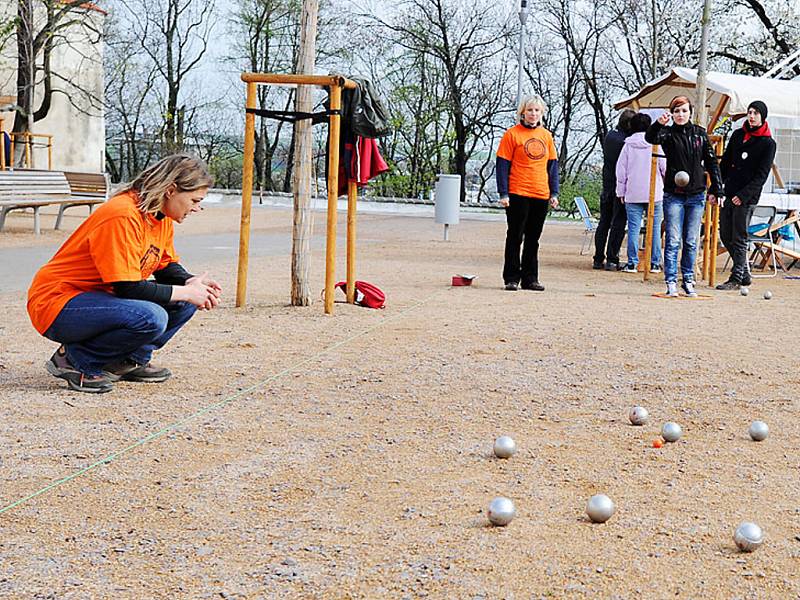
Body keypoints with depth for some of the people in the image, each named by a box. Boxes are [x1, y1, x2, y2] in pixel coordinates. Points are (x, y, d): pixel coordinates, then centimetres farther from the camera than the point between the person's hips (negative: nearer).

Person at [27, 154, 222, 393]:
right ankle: (75, 360, -13)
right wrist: (186, 292, -18)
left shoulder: (162, 217, 5)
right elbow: (128, 288, -26)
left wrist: (192, 283, -8)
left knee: (185, 302, 1)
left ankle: (130, 360, 6)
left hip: (99, 297, 9)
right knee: (151, 317, -32)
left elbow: (167, 268, 14)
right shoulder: (123, 216, -25)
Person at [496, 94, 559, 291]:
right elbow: (503, 165, -4)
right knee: (515, 237, 1)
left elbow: (552, 165, 15)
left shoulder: (546, 136, 12)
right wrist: (503, 193, -10)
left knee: (533, 239, 9)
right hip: (518, 194, -4)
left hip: (541, 195, 4)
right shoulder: (512, 134, -2)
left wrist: (554, 193, 9)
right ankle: (511, 278, 6)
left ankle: (530, 278, 15)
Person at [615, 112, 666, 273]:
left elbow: (621, 170, 4)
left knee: (633, 228, 2)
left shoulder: (628, 145, 2)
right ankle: (655, 263, 6)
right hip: (654, 194, -1)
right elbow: (664, 167, -2)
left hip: (633, 195, 1)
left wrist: (621, 192, 12)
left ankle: (632, 263, 0)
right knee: (655, 228, 5)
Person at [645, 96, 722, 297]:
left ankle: (688, 281, 15)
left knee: (691, 242, 7)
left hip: (696, 196, 3)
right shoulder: (668, 133, 0)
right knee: (673, 241, -4)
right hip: (674, 195, -3)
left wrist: (716, 189, 5)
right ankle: (671, 282, -1)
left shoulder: (700, 133, 8)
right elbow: (651, 138, -23)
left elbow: (711, 162, 11)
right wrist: (659, 123, -43)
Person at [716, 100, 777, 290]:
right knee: (725, 236, 9)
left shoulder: (768, 143, -5)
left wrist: (743, 195, -18)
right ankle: (744, 272, 21)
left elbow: (762, 175, -10)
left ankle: (737, 278, 4)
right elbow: (725, 163, 16)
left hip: (747, 198, -6)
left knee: (739, 238, -4)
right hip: (728, 193, 6)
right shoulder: (737, 135, 12)